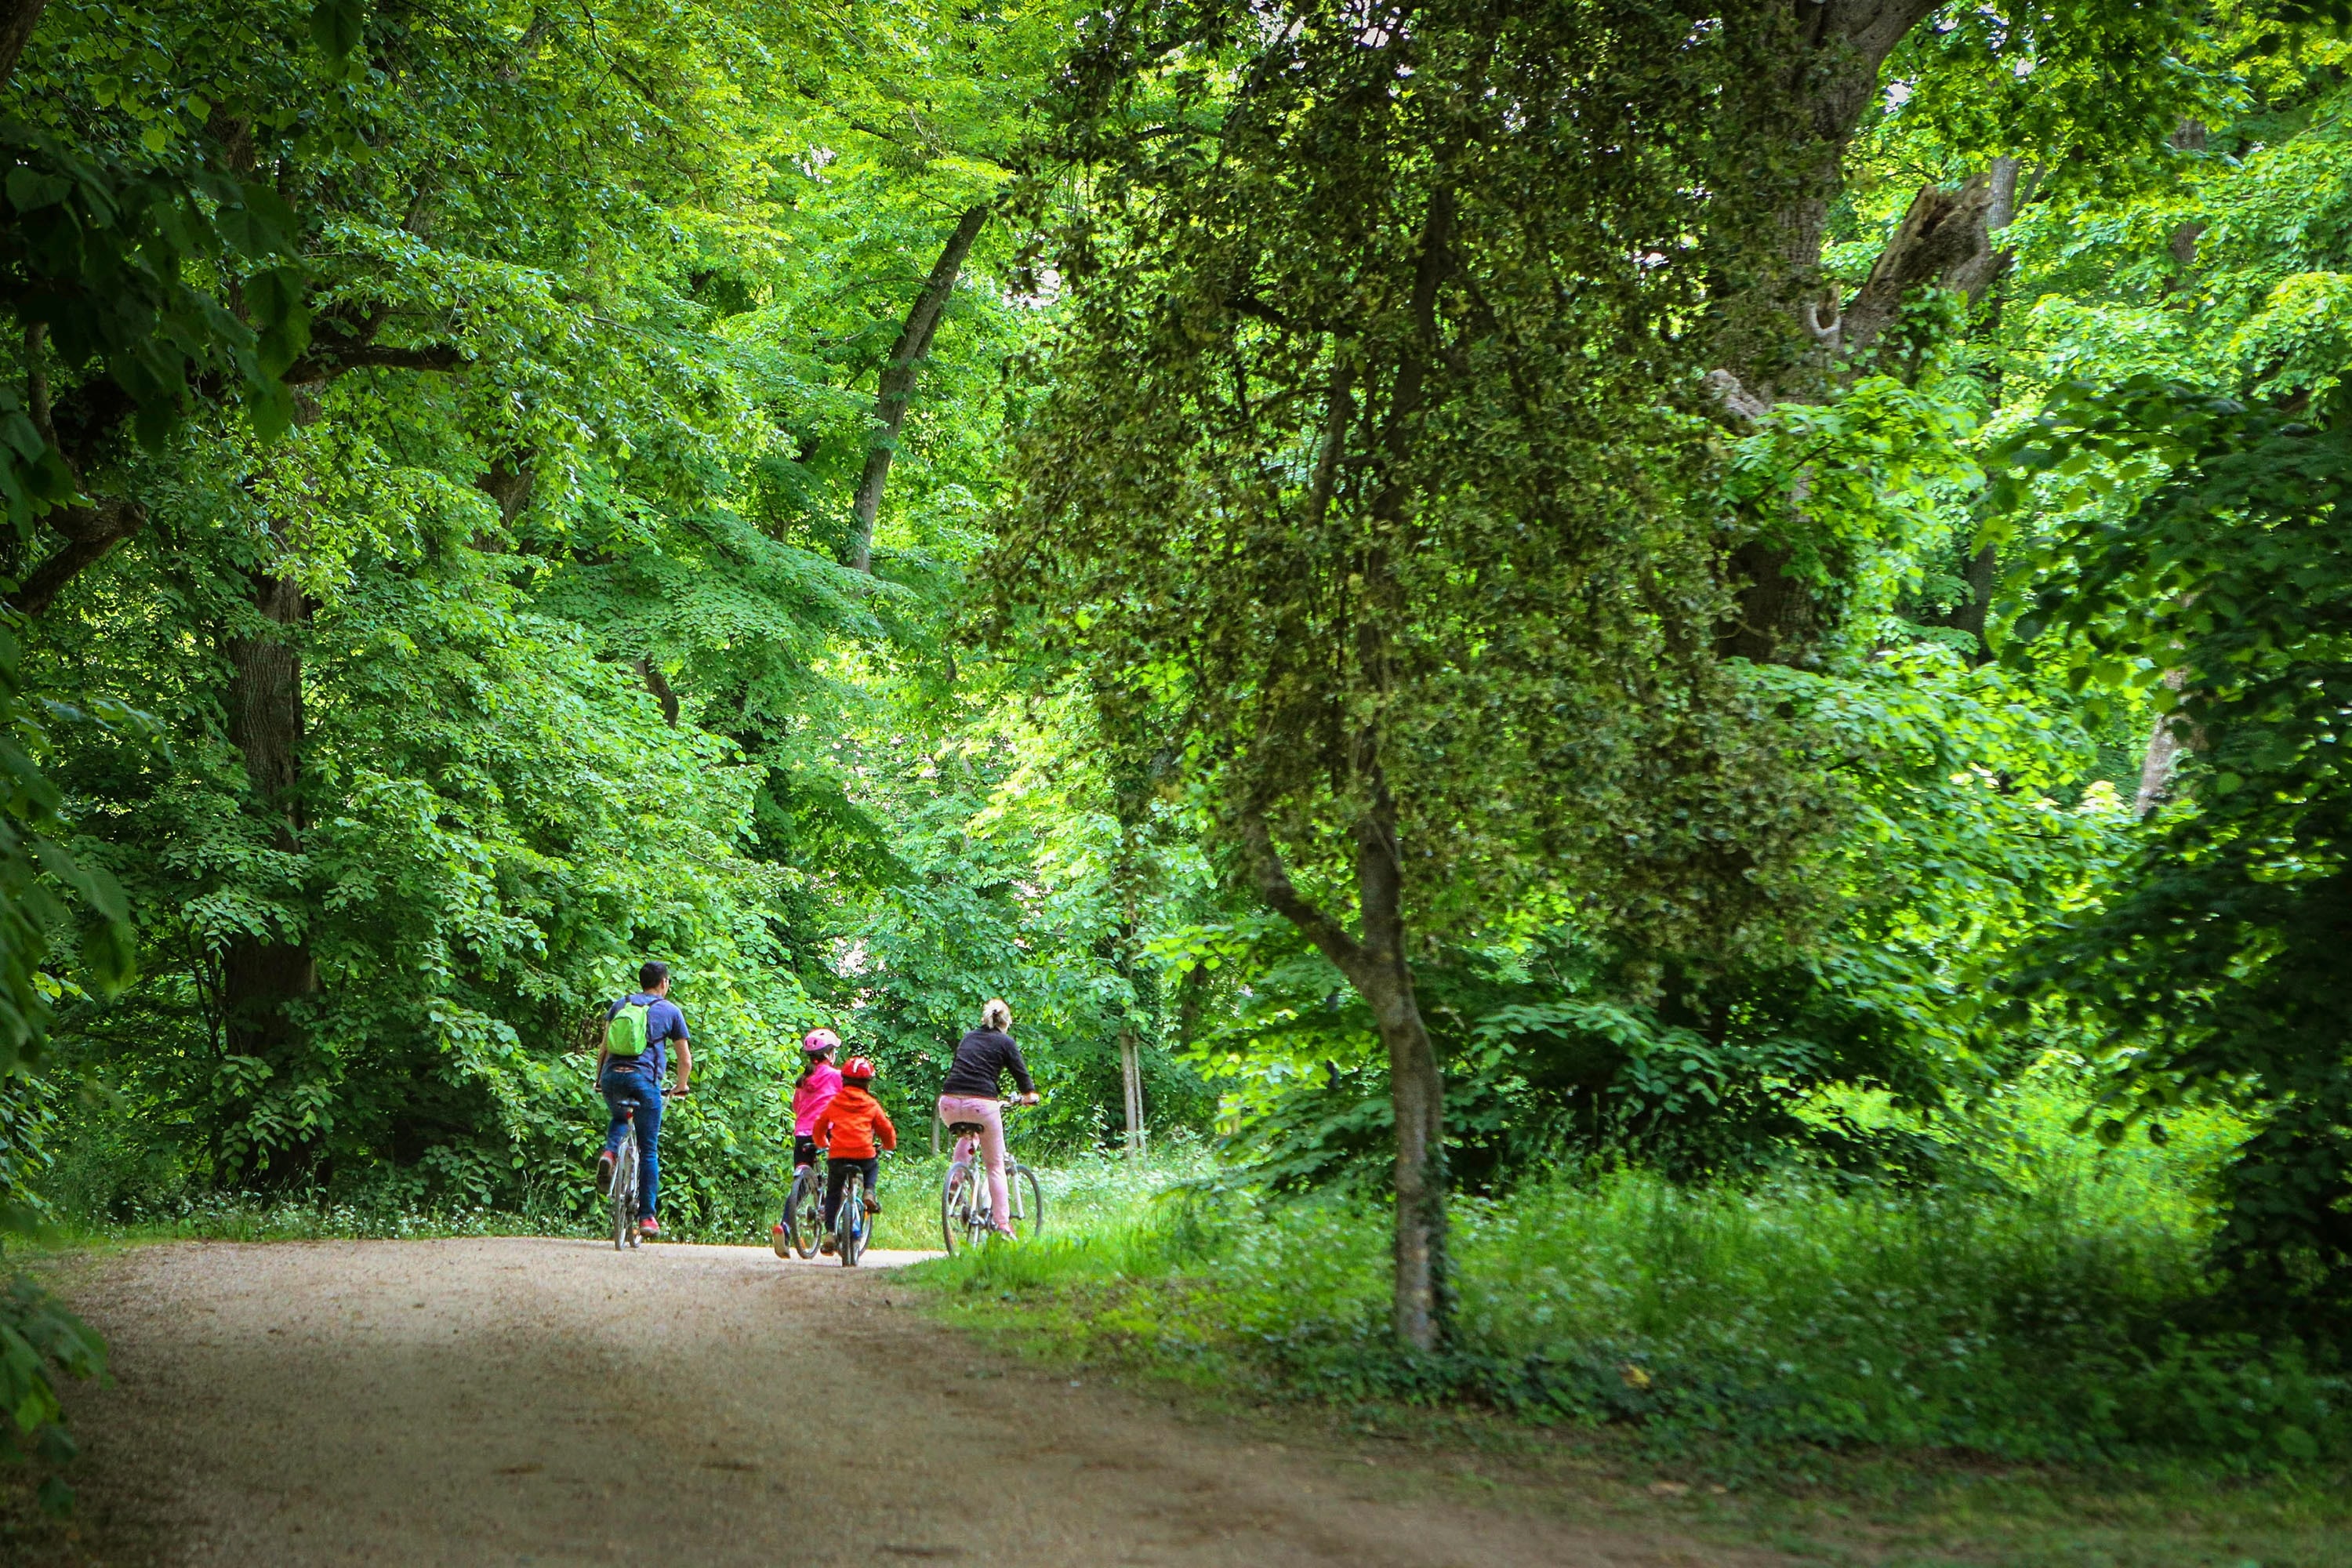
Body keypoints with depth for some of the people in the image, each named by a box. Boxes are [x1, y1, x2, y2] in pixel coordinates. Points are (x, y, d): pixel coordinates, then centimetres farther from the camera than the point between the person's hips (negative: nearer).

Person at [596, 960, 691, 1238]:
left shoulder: (621, 1004, 19)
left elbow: (603, 1047, 14)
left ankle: (609, 1151, 1)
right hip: (644, 1079, -3)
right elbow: (686, 1061, 13)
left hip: (612, 1076, 3)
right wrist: (681, 1087, 30)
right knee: (648, 1150, 6)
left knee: (619, 1118, 34)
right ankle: (647, 1217, 3)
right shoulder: (670, 1011, 12)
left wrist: (599, 1077, 26)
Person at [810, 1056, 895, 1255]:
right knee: (874, 1167, 35)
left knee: (833, 1194, 16)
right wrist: (889, 1146, 37)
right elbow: (887, 1130, 15)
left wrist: (822, 1144, 42)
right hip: (864, 1155, 0)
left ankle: (829, 1232, 3)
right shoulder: (871, 1105, 9)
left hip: (837, 1156, 0)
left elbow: (818, 1128, 21)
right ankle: (870, 1192, 7)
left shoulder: (834, 1102, 12)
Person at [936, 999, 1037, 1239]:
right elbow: (1021, 1072, 11)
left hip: (950, 1103, 4)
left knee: (965, 1137, 37)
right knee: (995, 1166, 8)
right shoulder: (1005, 1042, 8)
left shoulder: (968, 1038, 21)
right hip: (981, 1104, -4)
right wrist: (1030, 1095, 32)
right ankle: (1003, 1225, 4)